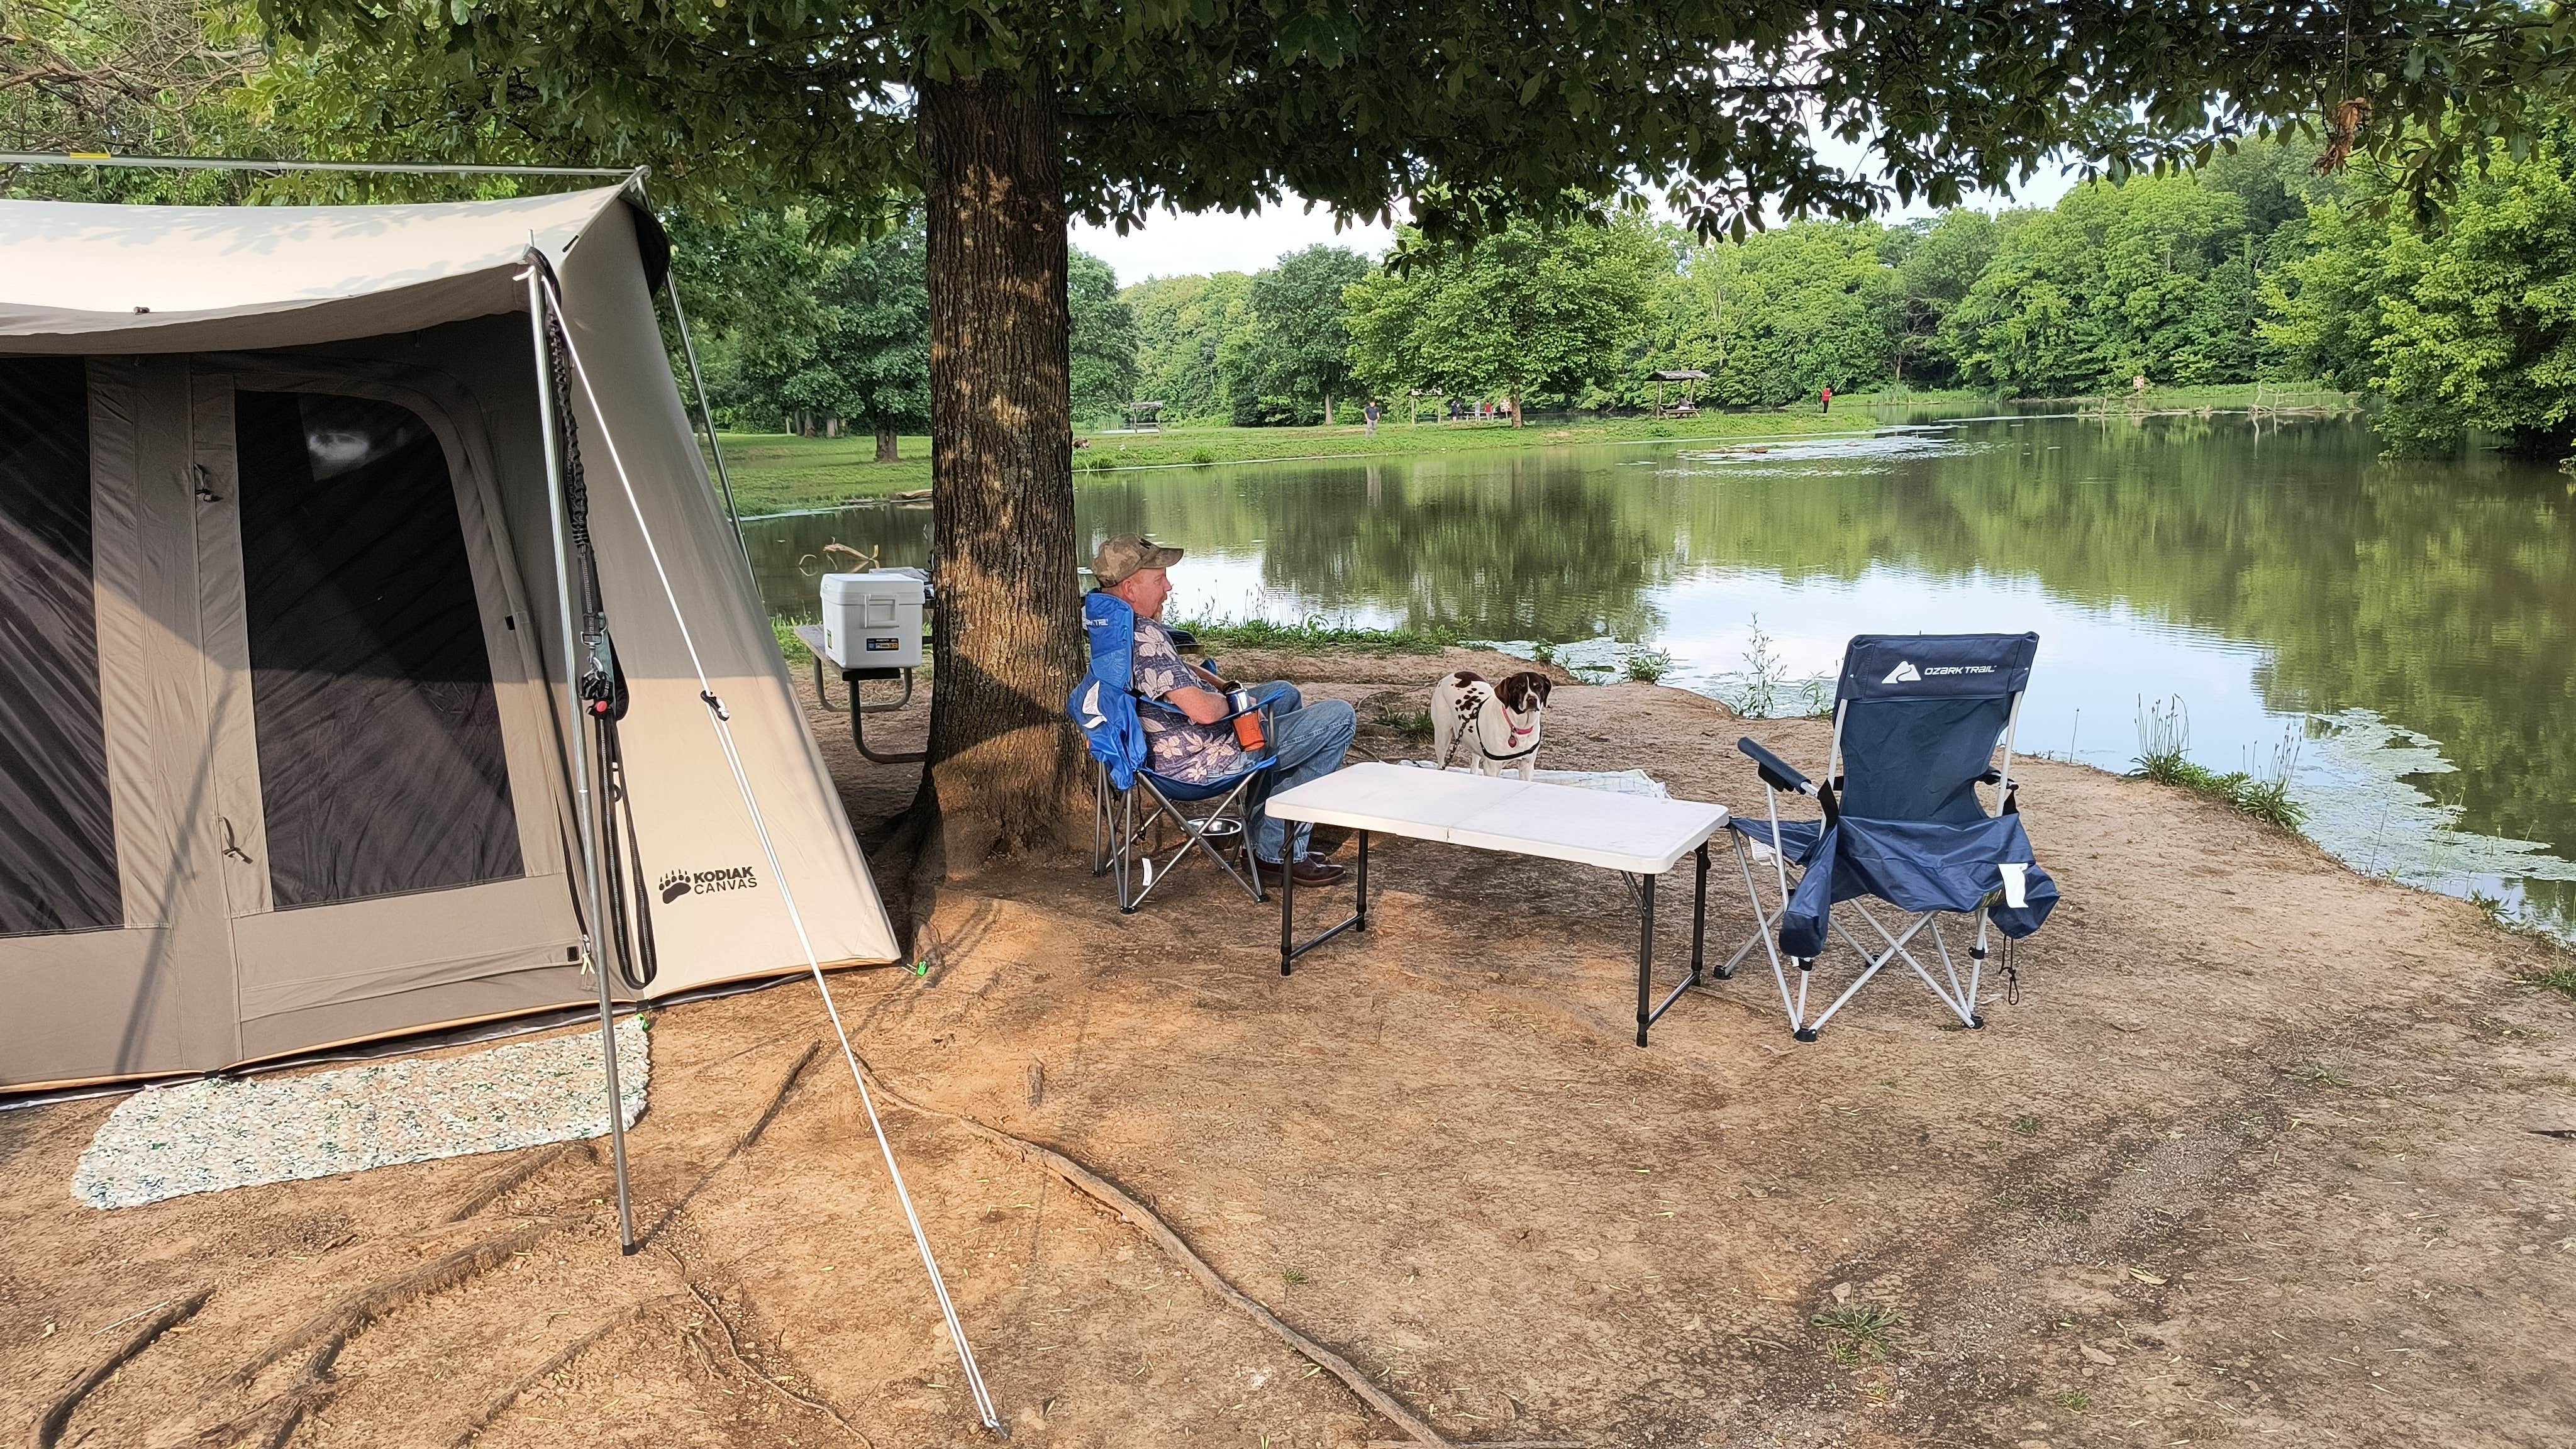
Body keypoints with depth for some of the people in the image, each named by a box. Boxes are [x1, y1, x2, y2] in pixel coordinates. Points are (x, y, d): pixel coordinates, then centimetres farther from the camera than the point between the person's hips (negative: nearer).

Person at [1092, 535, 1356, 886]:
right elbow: (1204, 710, -33)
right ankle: (1274, 852, 4)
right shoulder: (1143, 635, -29)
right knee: (1339, 717, -5)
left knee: (1286, 694, 32)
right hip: (1204, 762, -11)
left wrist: (1226, 687, 10)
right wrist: (1230, 700, -11)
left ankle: (1261, 835, 33)